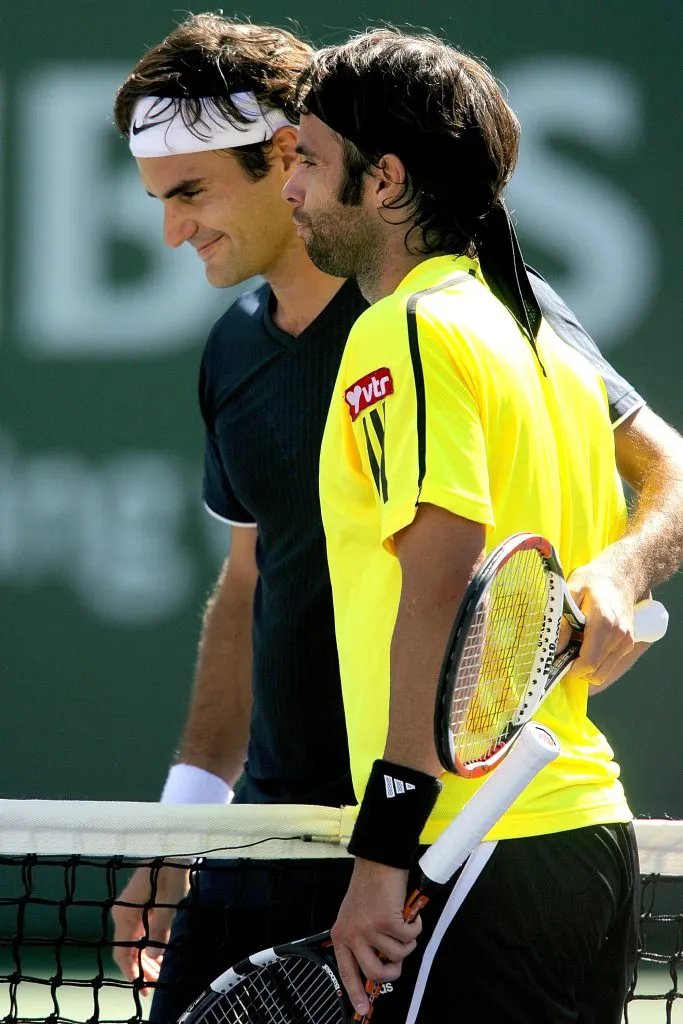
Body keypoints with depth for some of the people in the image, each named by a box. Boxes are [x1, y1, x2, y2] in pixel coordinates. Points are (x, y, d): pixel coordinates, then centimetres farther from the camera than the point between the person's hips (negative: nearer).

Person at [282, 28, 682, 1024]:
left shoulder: (405, 329, -8)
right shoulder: (547, 347, 18)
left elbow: (445, 589, -19)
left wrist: (383, 856, -21)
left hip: (482, 861, -9)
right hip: (592, 832, 9)